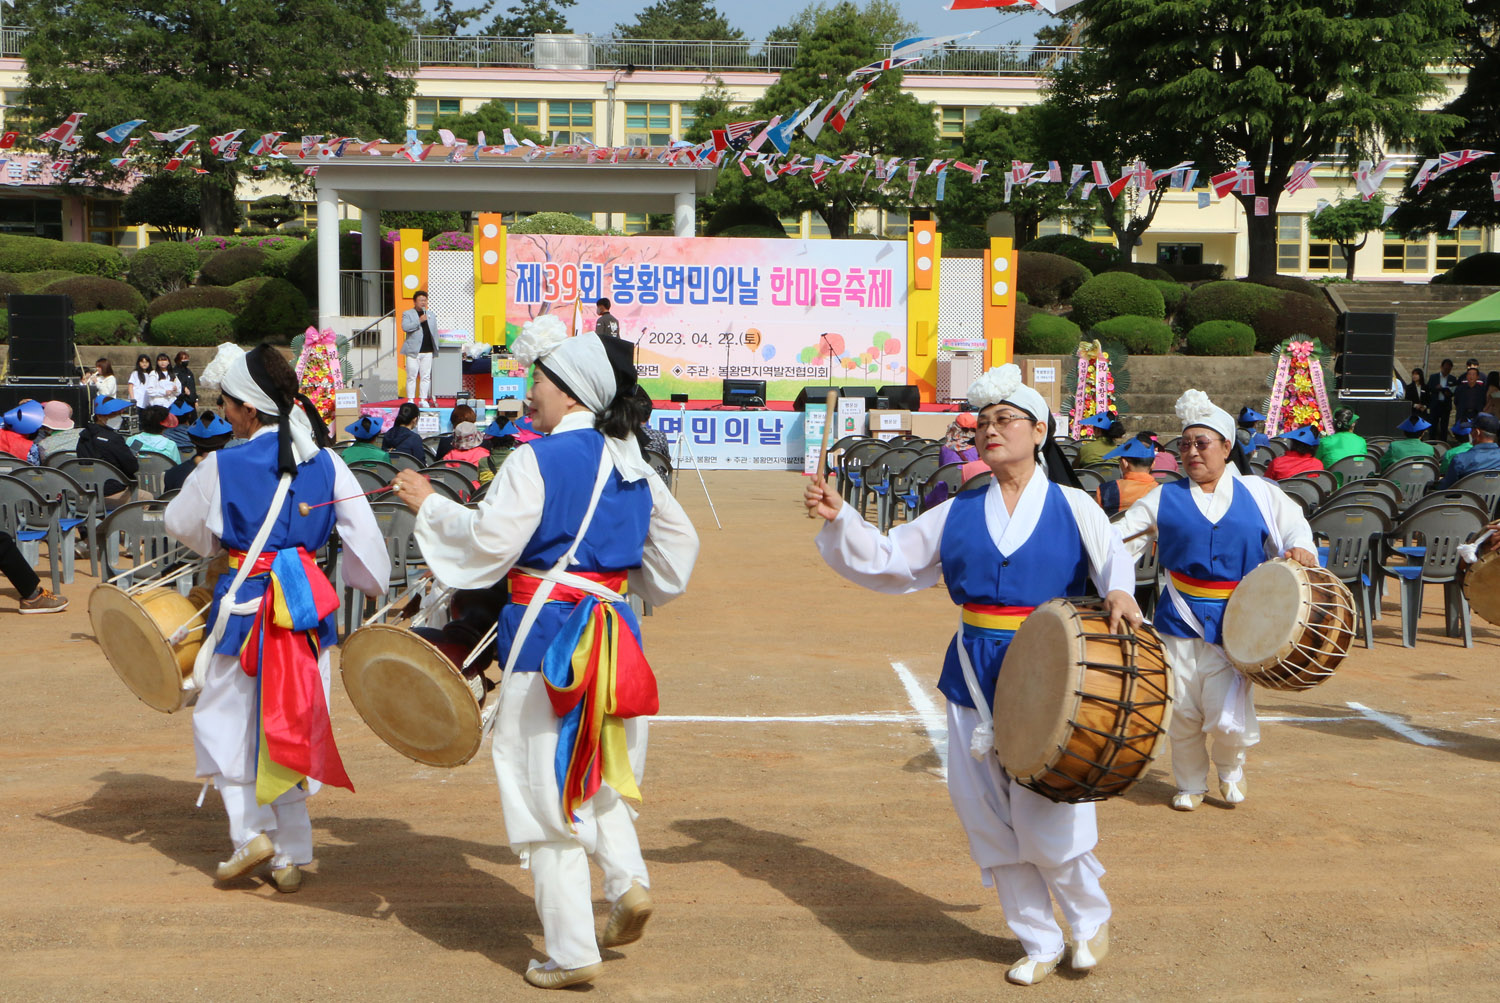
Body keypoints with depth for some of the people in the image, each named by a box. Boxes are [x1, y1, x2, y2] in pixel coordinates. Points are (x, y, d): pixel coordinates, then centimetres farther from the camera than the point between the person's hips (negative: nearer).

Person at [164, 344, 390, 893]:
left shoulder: (222, 466, -10)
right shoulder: (326, 462, -2)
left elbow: (180, 524, 7)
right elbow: (365, 536, 1)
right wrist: (370, 584, 17)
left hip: (244, 603, -4)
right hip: (308, 602, 4)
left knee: (222, 719, 14)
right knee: (293, 724, 12)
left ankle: (252, 831, 3)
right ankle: (292, 855, 15)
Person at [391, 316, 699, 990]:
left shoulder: (538, 460, -12)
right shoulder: (632, 464, 9)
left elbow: (486, 540, -14)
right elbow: (677, 546, 17)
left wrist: (428, 504, 1)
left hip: (548, 634, -7)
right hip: (615, 629, 7)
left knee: (547, 788, 2)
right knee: (595, 771, 25)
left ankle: (572, 953, 7)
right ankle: (628, 879, 4)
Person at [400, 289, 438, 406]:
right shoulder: (407, 314, 3)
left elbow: (434, 331, 21)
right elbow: (405, 327, -14)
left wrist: (435, 347, 13)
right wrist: (419, 321, -18)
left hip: (428, 351, 4)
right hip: (413, 351, -4)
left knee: (426, 376, 3)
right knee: (412, 376, -3)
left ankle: (423, 399, 7)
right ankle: (410, 400, 2)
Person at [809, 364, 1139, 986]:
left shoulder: (1071, 506, 2)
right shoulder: (957, 514, 10)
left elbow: (1114, 557, -5)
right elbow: (888, 560, 10)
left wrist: (1119, 594, -28)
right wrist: (840, 520, -4)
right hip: (975, 674, 4)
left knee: (1044, 813, -9)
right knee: (988, 813, 7)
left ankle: (1091, 917, 21)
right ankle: (1039, 943, 25)